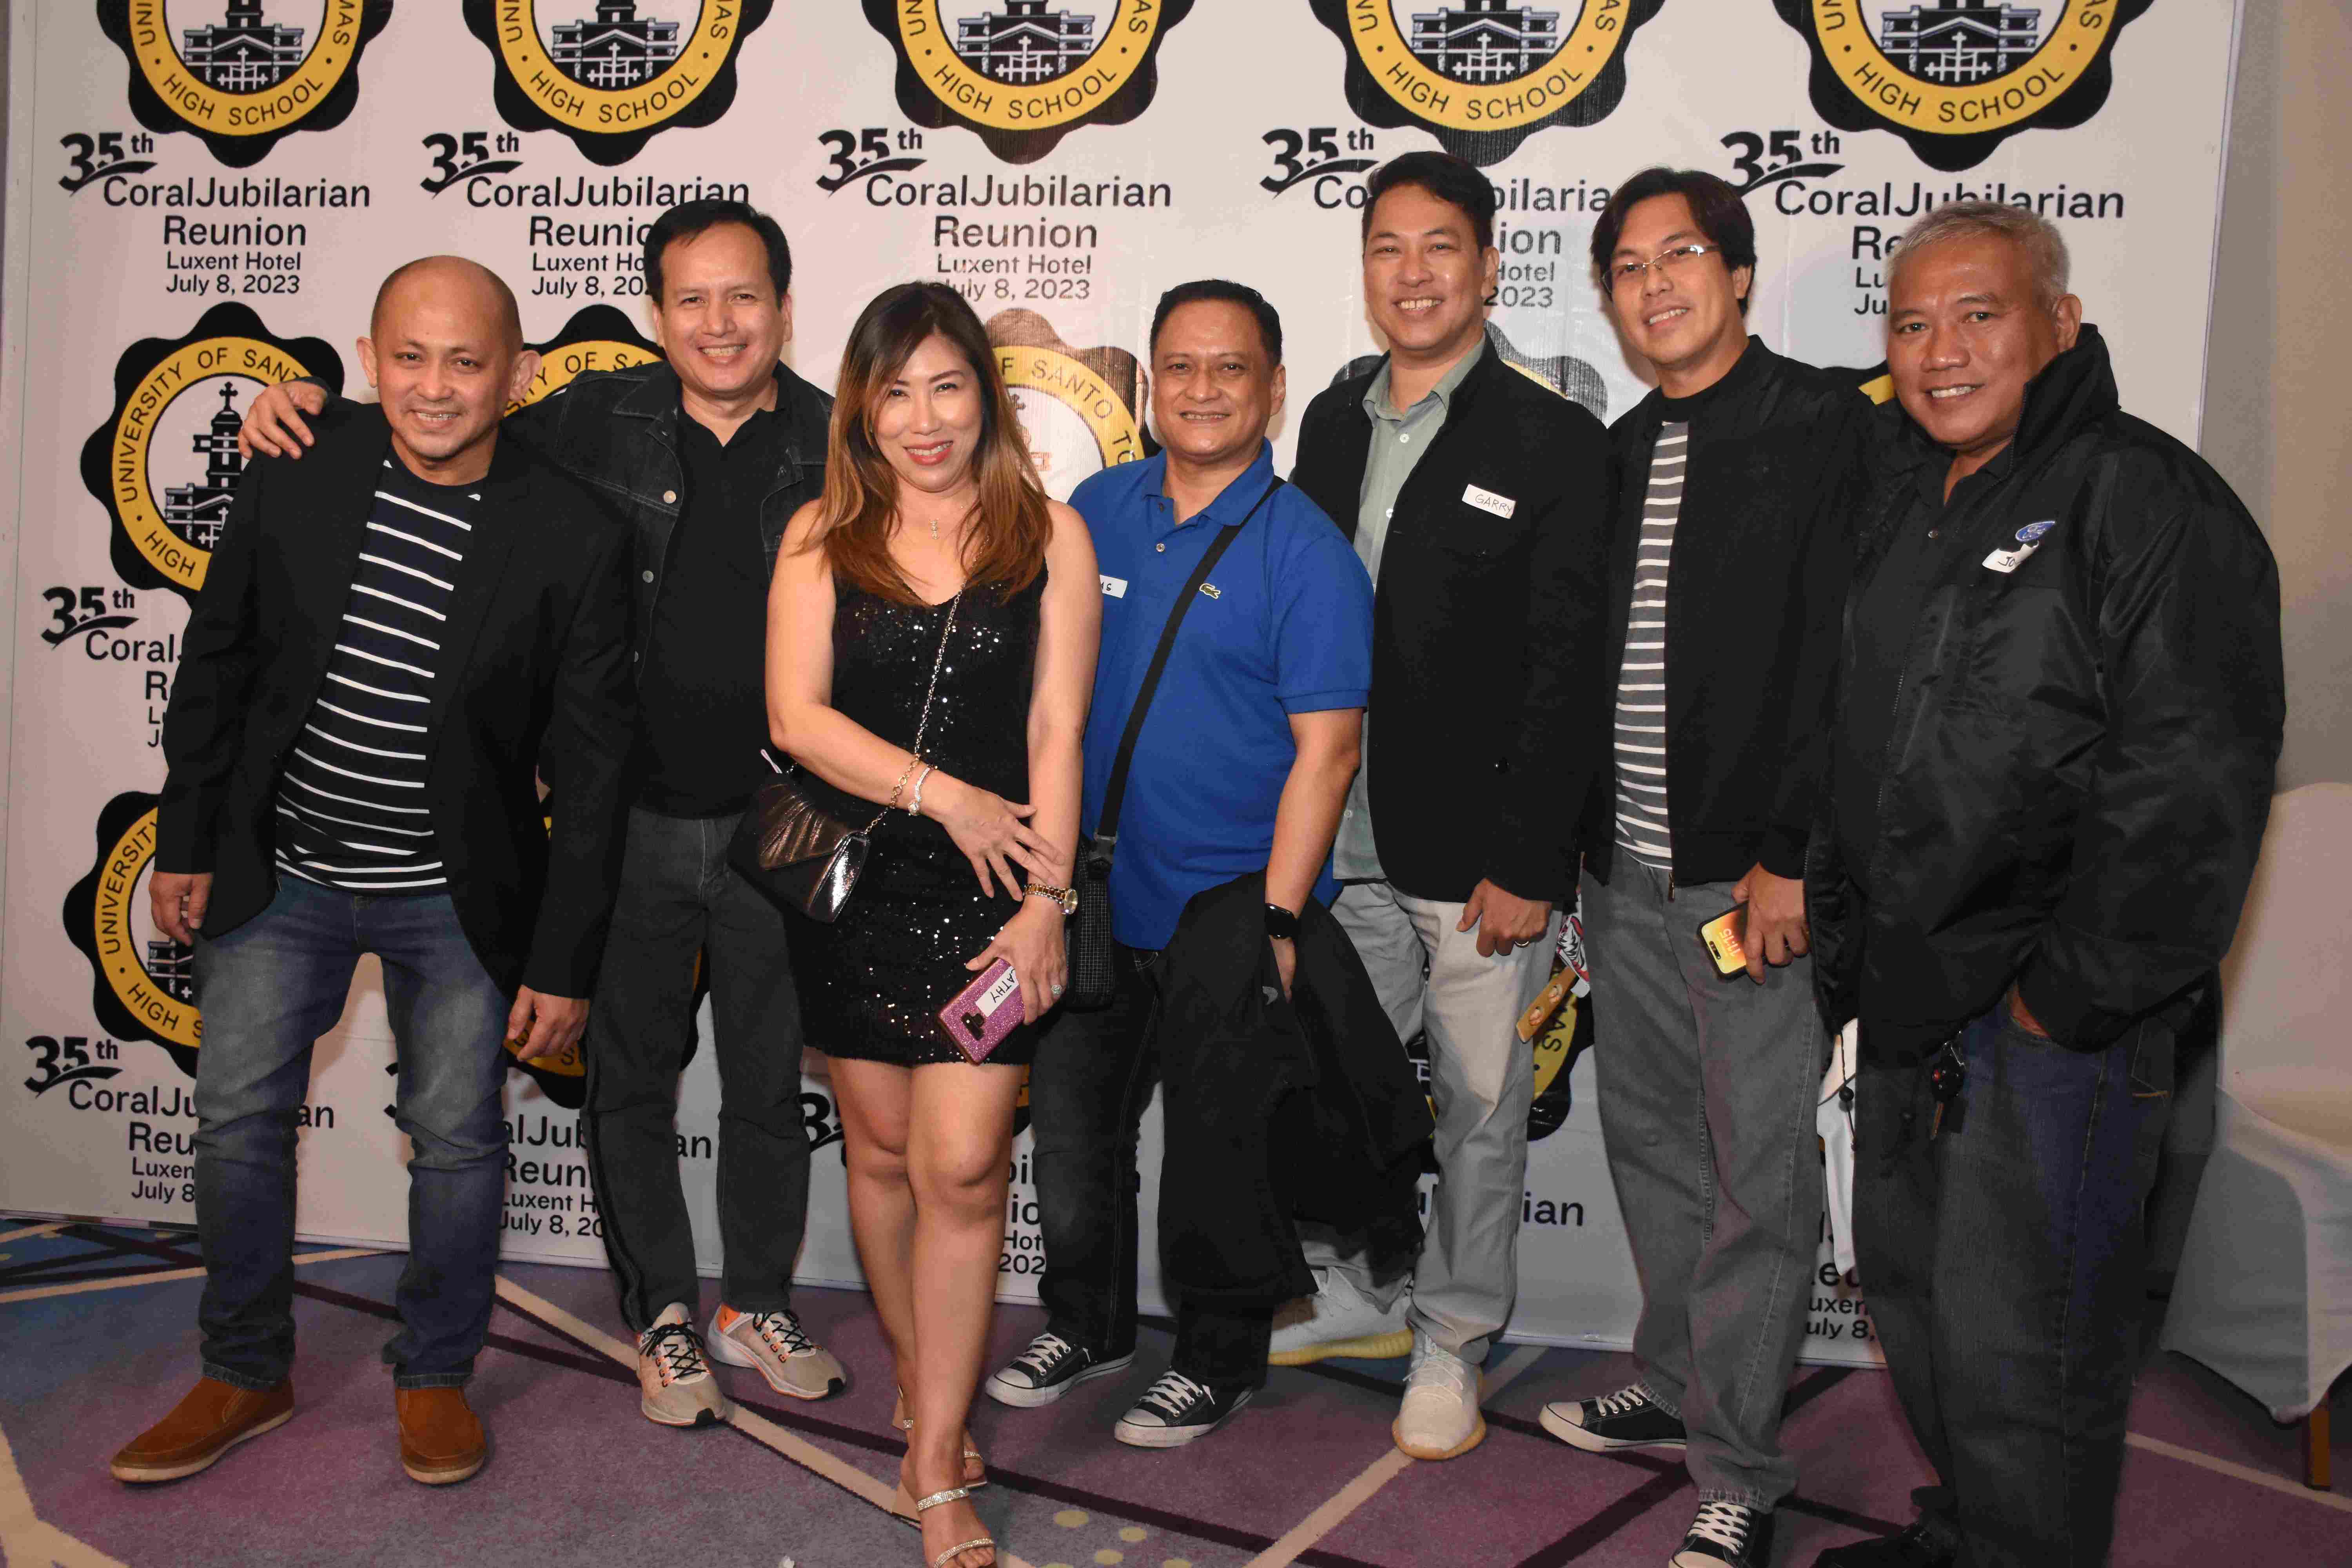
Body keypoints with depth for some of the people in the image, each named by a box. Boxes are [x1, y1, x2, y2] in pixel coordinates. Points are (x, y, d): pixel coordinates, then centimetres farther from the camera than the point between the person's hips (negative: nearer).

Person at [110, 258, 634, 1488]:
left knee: (456, 1135, 8)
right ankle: (245, 1376, 32)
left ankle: (435, 1376, 31)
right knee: (238, 1118, 10)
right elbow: (216, 665, 5)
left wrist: (565, 960, -9)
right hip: (281, 873, 3)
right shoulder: (295, 475, -8)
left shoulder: (573, 538, -15)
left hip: (460, 897, -2)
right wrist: (186, 842, 6)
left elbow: (588, 766, -11)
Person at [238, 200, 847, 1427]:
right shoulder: (597, 421, -1)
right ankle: (663, 1315, 32)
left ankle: (757, 1304, 34)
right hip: (631, 821, 1)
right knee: (630, 1081, 12)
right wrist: (308, 406, 0)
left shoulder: (838, 447, -2)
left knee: (770, 1084, 13)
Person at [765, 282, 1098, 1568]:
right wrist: (944, 795, -12)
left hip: (989, 888, -2)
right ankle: (925, 1385, 36)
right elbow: (795, 715, -4)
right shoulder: (822, 537, 4)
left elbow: (1057, 729, -3)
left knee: (961, 1167, -5)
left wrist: (1045, 897, -10)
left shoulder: (1048, 535, 1)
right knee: (880, 1147, 14)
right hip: (853, 883, 2)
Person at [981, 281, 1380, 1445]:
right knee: (1071, 1130, 18)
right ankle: (1088, 1323, 42)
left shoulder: (1305, 552, -12)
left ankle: (1219, 1364, 33)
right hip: (1093, 900, 5)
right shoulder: (1096, 510, 3)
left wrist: (1276, 922, -19)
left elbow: (1325, 751, -15)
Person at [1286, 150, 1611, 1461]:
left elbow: (1567, 673, -11)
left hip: (1480, 857, -5)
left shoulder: (1554, 443, -7)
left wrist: (1528, 862, -15)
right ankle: (1361, 1297, 36)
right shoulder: (1334, 424, 10)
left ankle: (1453, 1340, 29)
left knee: (1481, 1106, 9)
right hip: (1347, 842, 5)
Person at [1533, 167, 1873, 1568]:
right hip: (1626, 873, 7)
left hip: (1758, 875, -6)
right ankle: (1677, 1388, 35)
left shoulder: (1826, 426, -6)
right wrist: (1577, 844, 11)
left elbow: (1847, 655, -13)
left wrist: (1794, 856, -18)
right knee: (1650, 1147, 17)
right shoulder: (1619, 453, 14)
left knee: (1759, 1178, 1)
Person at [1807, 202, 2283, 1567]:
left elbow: (2194, 787, -20)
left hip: (2060, 1019, -8)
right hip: (1909, 997, 9)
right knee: (1912, 1299, 22)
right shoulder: (1906, 504, 12)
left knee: (2019, 1357, 0)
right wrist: (1839, 918, 13)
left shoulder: (2150, 501, -13)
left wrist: (2068, 996, -19)